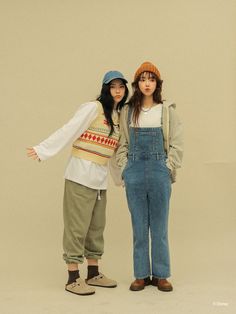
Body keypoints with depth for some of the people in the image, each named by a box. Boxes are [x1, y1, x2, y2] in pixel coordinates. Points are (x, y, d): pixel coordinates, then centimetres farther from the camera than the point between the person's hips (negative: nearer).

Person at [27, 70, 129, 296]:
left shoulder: (119, 116, 13)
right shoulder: (93, 108, -8)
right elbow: (68, 131, -15)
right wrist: (43, 150, -21)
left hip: (101, 178, 7)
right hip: (81, 175, -7)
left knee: (96, 227, 12)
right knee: (77, 226, -3)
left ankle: (93, 274, 23)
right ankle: (73, 279, 5)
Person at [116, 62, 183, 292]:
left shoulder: (167, 111, 3)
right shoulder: (127, 111, 7)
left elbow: (176, 144, 2)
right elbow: (122, 144, 8)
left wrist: (168, 169, -5)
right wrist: (124, 169, 0)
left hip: (159, 172, -1)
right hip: (134, 173, 1)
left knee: (159, 227, 5)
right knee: (139, 227, 7)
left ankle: (160, 275, 16)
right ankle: (141, 275, 17)